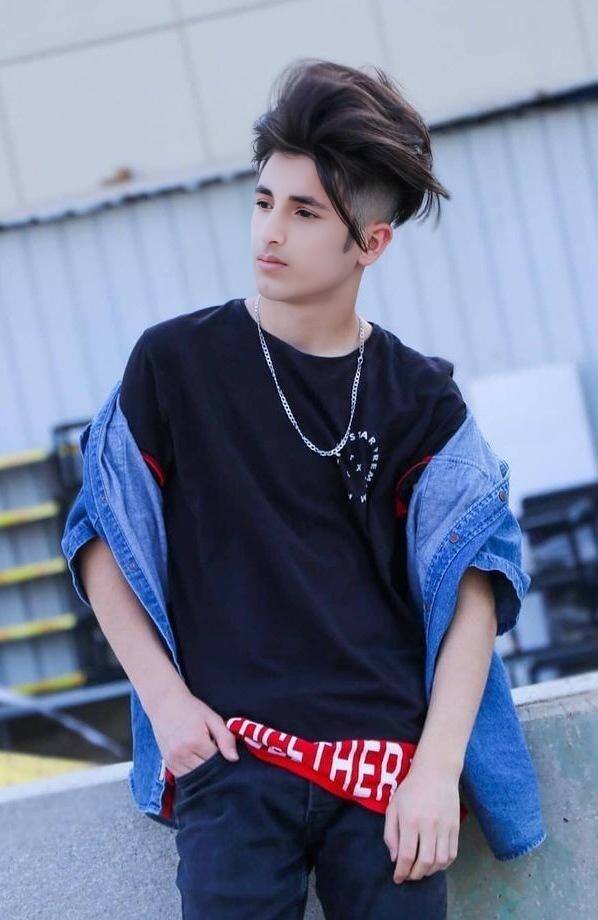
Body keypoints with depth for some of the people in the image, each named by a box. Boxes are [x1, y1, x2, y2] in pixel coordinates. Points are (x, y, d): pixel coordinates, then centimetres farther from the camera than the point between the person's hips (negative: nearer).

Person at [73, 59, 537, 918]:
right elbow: (106, 545, 7)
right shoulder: (176, 361, 4)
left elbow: (471, 591, 1)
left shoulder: (421, 397, 6)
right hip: (232, 750, -1)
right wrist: (163, 696, -5)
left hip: (386, 758, 1)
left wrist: (438, 768, -10)